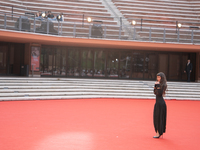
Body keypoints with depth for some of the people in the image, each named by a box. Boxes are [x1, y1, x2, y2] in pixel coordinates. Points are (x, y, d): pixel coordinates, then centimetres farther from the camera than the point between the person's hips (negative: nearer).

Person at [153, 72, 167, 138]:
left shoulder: (163, 85, -12)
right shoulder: (158, 84, 13)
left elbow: (160, 93, -21)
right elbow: (155, 92, 12)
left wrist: (158, 86, -20)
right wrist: (155, 85, 1)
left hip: (160, 102, -9)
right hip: (158, 102, 9)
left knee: (159, 117, -5)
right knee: (156, 117, 12)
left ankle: (158, 133, 0)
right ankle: (158, 132, 20)